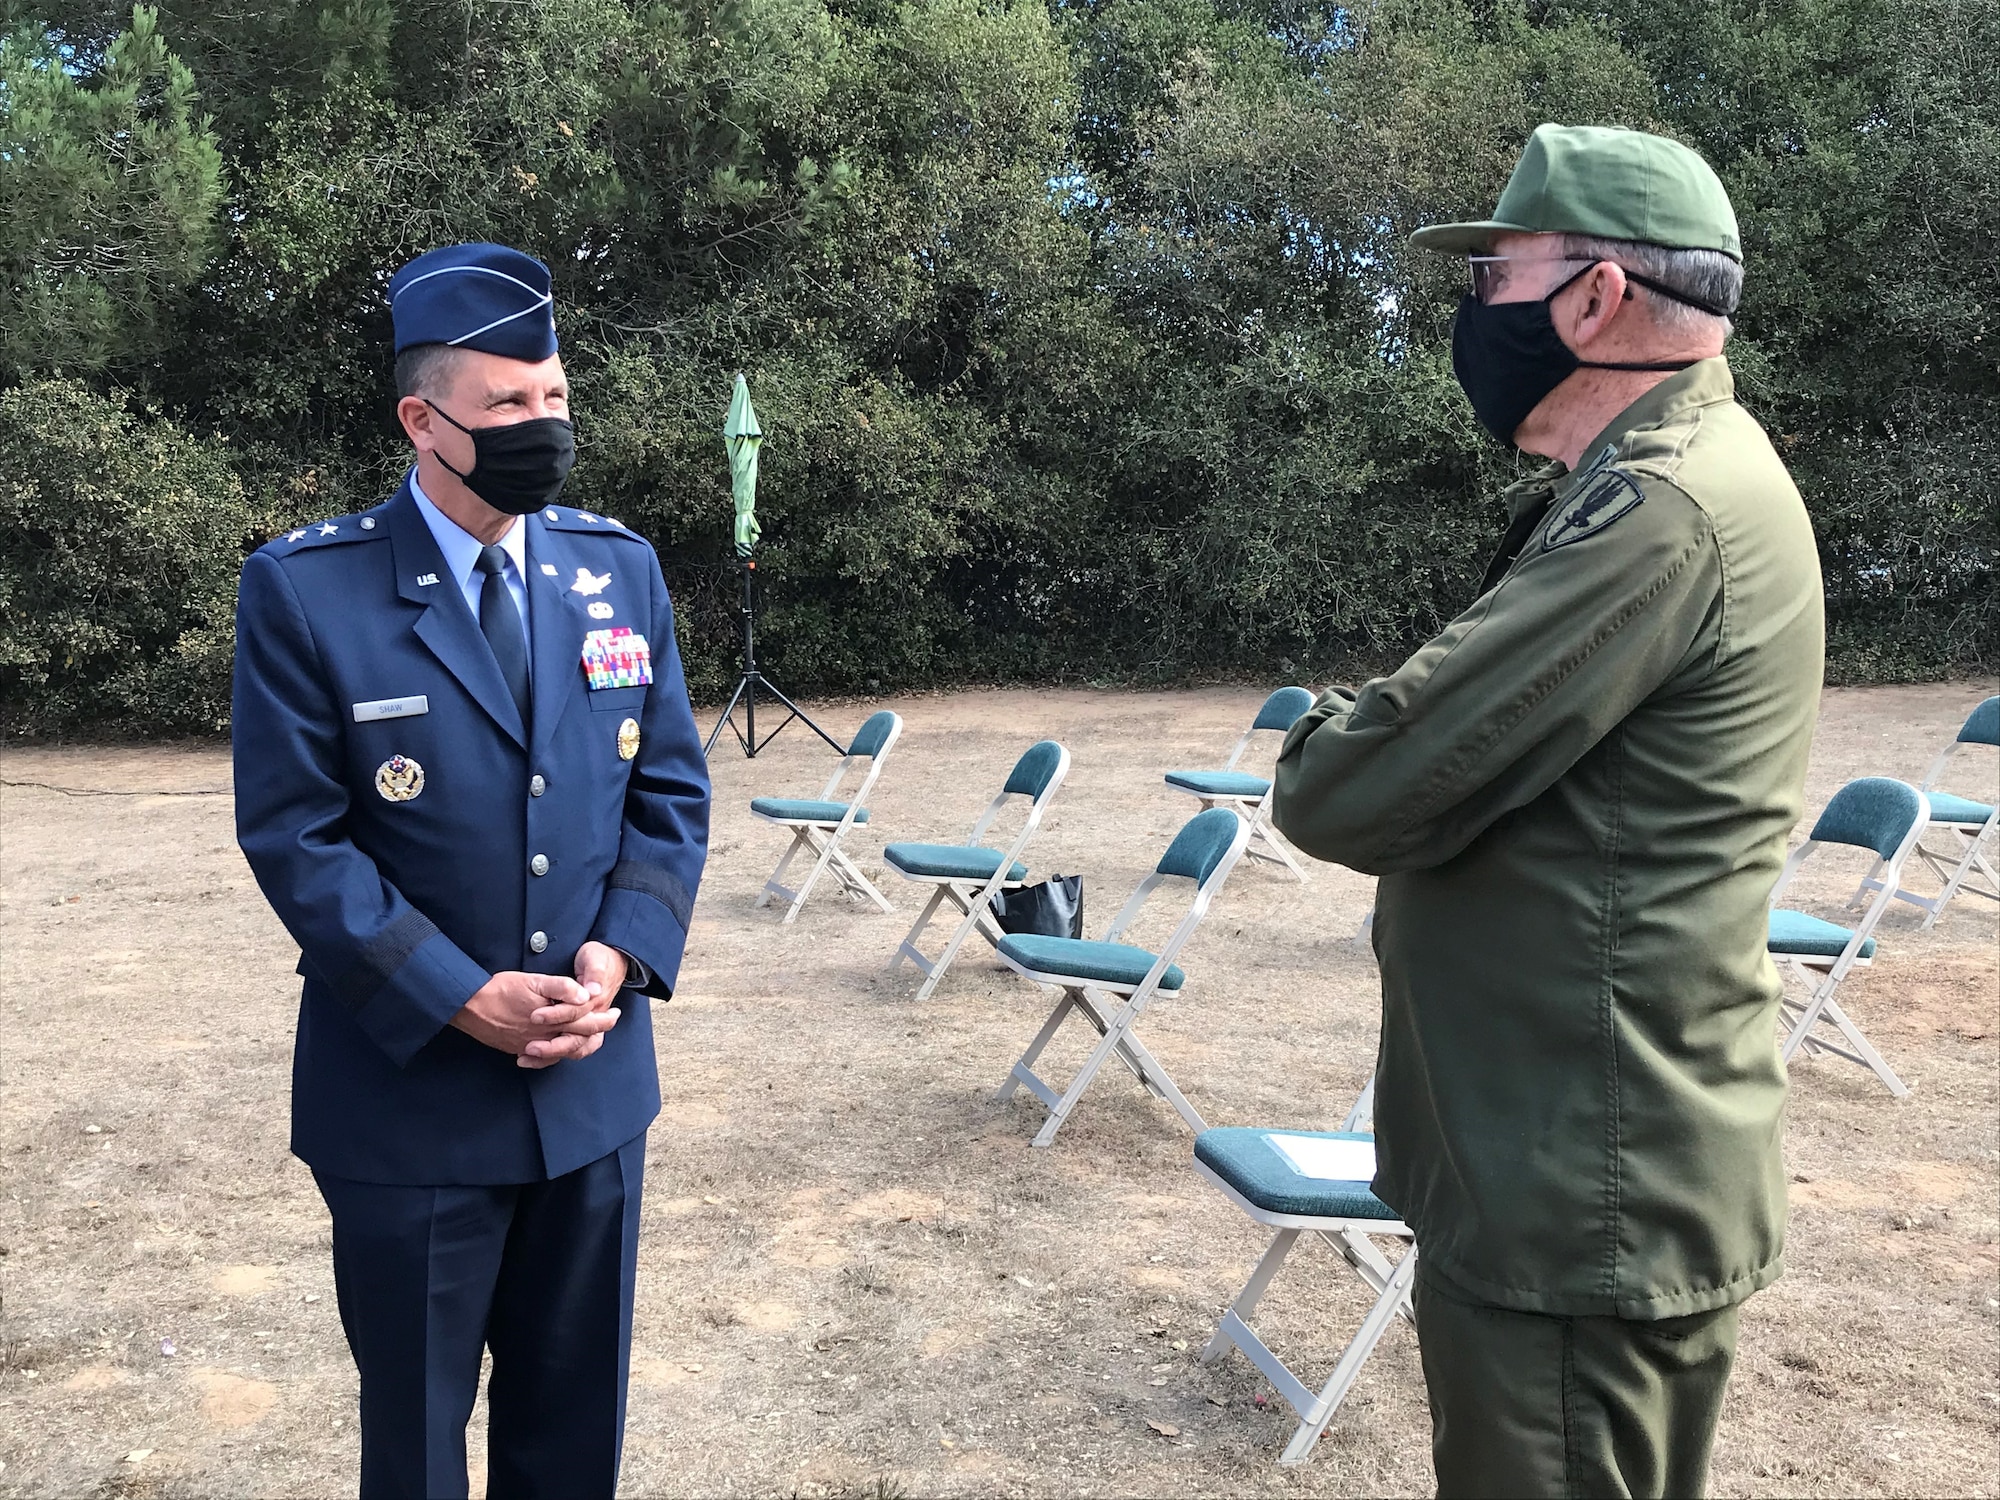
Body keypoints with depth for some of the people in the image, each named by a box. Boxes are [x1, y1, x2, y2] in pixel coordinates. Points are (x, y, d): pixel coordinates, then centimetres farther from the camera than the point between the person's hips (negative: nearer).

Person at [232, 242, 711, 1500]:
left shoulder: (622, 569, 2)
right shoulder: (305, 591, -11)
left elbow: (672, 789, 4)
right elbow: (295, 835, -12)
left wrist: (620, 952, -12)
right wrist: (461, 998, -18)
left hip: (596, 1082, 4)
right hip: (410, 1093, -3)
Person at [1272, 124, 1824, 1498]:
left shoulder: (1660, 511, -23)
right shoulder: (1660, 480, 11)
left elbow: (1354, 795, -25)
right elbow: (1482, 740, 14)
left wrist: (1322, 741, -5)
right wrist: (1373, 735, -4)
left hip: (1584, 1212, -10)